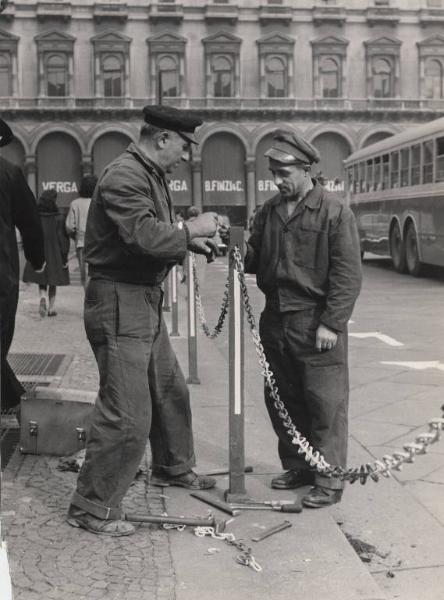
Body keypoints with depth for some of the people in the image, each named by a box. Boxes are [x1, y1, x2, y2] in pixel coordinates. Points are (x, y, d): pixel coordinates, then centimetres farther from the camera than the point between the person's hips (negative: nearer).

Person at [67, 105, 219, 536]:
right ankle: (91, 507, 4)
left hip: (146, 300, 11)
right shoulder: (125, 176, -19)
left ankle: (174, 466, 46)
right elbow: (145, 235, -30)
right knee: (127, 413, -8)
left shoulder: (152, 175, 14)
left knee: (170, 390, 25)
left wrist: (189, 240, 9)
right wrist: (190, 229, -16)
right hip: (119, 303, -11)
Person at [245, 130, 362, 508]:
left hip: (316, 324, -6)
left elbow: (348, 274, -10)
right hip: (275, 320, 7)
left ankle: (329, 480, 9)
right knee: (283, 401, 13)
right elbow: (255, 260, 17)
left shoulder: (334, 212, -7)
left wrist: (331, 324, -15)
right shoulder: (269, 211, 12)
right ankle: (297, 467, 28)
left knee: (325, 405, -1)